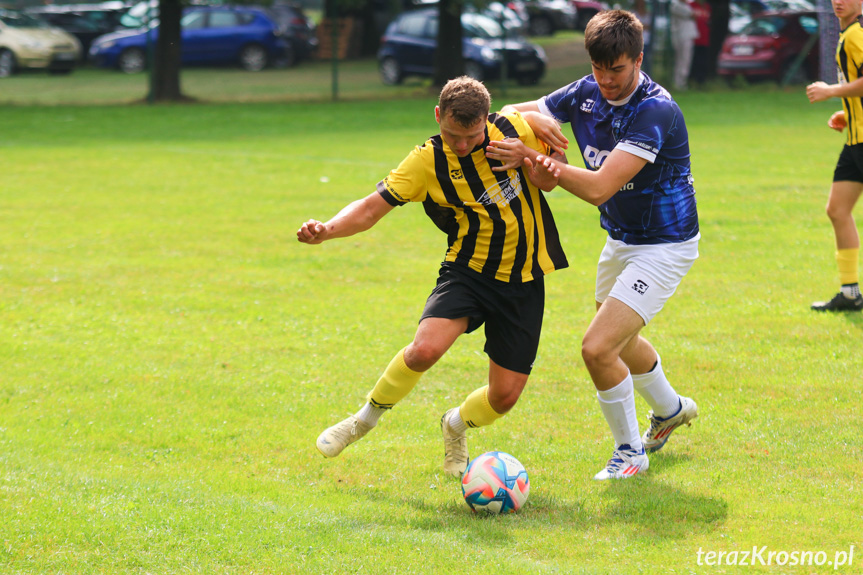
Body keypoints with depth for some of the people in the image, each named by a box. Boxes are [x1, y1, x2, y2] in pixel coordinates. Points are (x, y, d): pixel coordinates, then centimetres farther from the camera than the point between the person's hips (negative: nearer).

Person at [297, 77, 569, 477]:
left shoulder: (513, 129, -9)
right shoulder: (427, 161, -13)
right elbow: (372, 207, -13)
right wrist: (326, 230, -32)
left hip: (523, 280, 2)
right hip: (468, 271, -2)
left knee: (505, 395, -2)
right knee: (425, 349, -29)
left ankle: (456, 426, 34)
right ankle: (367, 417, -2)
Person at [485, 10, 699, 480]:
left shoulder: (655, 111, -29)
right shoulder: (587, 94, -6)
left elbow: (600, 188, -35)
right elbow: (511, 114, -1)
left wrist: (533, 158, -37)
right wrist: (532, 120, -25)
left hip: (664, 244, -9)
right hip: (620, 241, 9)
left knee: (598, 347, -19)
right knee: (619, 340, 28)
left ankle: (630, 451, 4)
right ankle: (670, 409, 57)